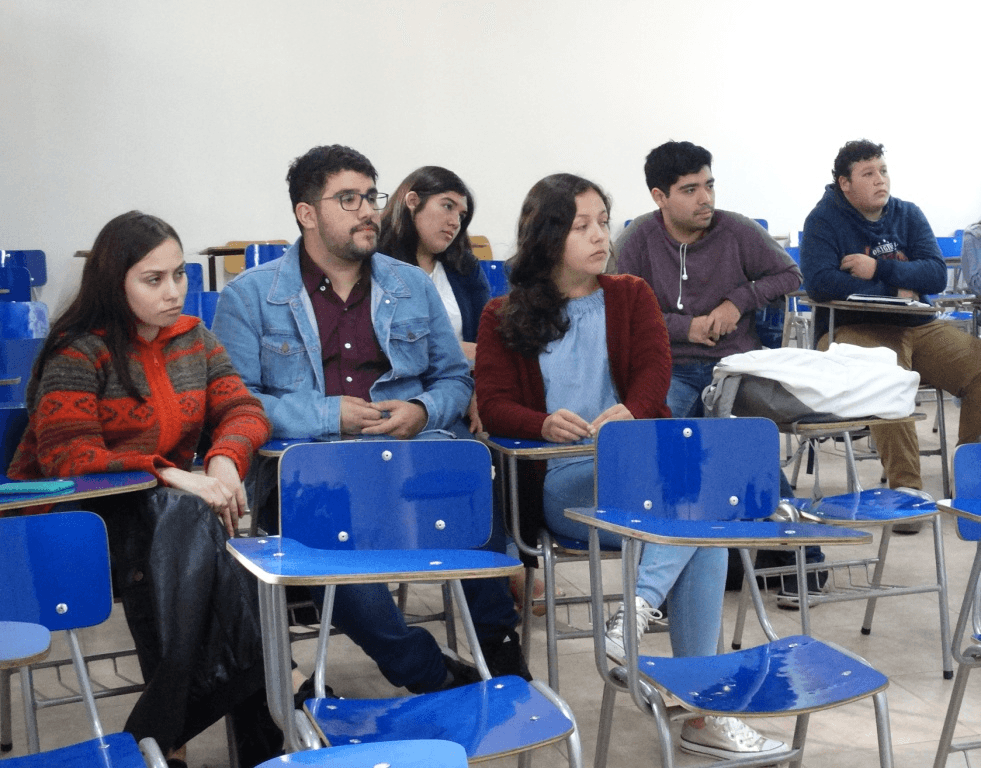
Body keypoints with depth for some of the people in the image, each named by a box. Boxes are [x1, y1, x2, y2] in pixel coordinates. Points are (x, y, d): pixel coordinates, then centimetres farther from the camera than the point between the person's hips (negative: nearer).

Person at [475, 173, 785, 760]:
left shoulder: (632, 296, 18)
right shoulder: (503, 318, 13)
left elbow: (655, 366, 2)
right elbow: (493, 404, 3)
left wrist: (630, 411, -23)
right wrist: (543, 423, -22)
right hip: (561, 482, -3)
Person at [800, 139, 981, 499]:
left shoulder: (909, 215, 14)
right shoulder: (824, 220, 1)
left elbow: (937, 274, 1)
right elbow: (819, 281, -16)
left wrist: (879, 269, -14)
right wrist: (896, 289, -9)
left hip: (918, 327, 5)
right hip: (852, 330, -5)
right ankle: (906, 486, -33)